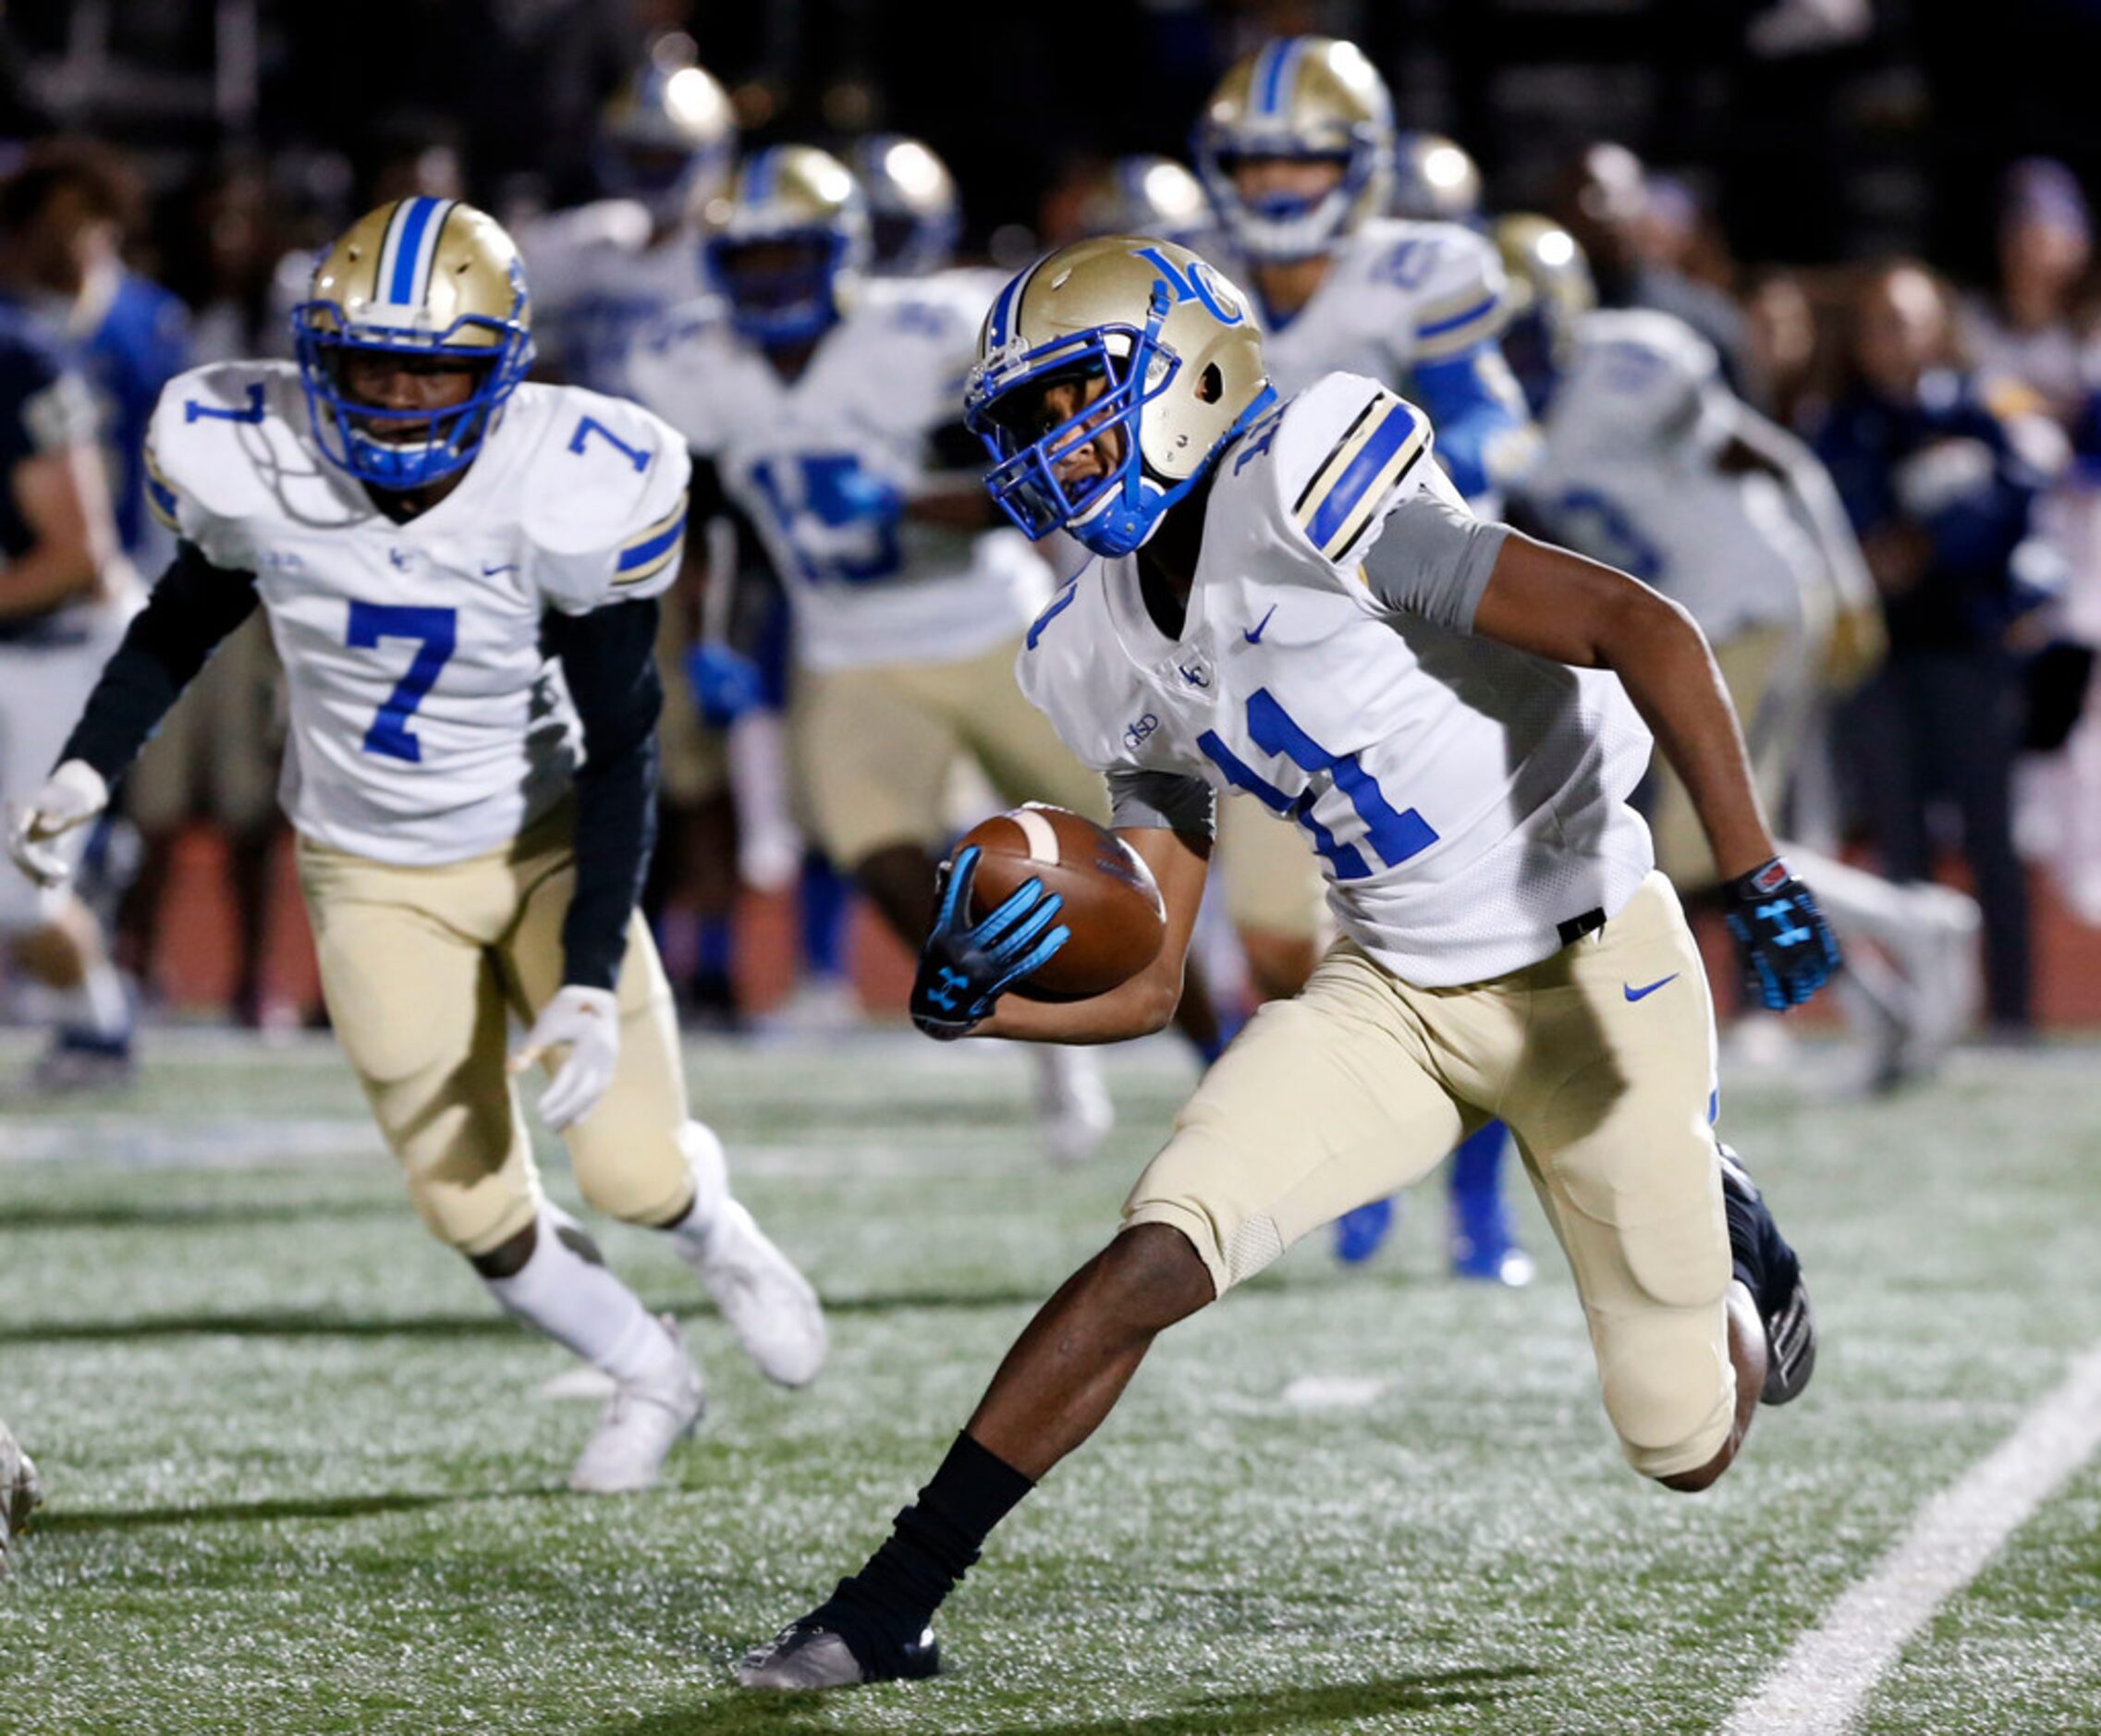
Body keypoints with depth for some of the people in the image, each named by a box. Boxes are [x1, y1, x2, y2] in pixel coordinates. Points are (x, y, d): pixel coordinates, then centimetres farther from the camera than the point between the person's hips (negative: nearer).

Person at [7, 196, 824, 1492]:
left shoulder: (568, 496, -27)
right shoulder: (253, 465, -21)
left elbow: (622, 750, -18)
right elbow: (190, 612, 4)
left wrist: (591, 980, -21)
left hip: (547, 842, -2)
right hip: (375, 875, 2)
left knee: (633, 1168, -6)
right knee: (473, 1208, 0)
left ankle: (715, 1232, 34)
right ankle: (649, 1374, 31)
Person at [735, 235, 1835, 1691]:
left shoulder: (1305, 505, -22)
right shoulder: (1124, 659, 2)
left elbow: (1643, 629, -25)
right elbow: (1144, 988, 5)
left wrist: (1755, 876, -32)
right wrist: (976, 1008, -15)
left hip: (1589, 979, -5)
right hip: (1391, 995, 5)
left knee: (1689, 1446, 5)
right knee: (1156, 1257, -17)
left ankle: (1718, 1233, 41)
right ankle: (892, 1609, -10)